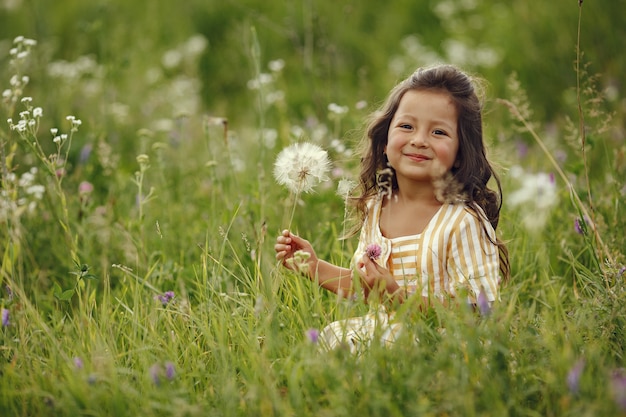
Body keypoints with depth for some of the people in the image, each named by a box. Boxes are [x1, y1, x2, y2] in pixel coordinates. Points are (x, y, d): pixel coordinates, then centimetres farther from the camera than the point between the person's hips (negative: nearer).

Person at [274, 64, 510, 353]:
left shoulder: (464, 223, -17)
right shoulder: (375, 208, 6)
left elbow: (479, 312, -19)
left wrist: (399, 294, -25)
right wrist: (315, 267, 8)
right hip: (381, 335, 7)